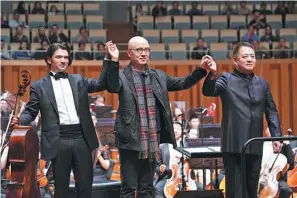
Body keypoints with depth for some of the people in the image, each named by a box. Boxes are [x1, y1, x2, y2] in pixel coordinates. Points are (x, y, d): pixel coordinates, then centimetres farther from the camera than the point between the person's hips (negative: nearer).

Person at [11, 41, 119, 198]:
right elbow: (30, 111, 3)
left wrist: (112, 60, -7)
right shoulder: (39, 86, 5)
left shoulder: (78, 80, 13)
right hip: (59, 141, -2)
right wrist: (20, 120, -19)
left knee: (85, 185, 5)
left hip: (82, 138, 2)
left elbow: (102, 83, 6)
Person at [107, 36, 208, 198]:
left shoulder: (159, 76, 12)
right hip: (131, 141, -5)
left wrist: (201, 69, -6)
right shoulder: (122, 76, -4)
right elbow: (112, 86, -23)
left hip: (152, 142, 5)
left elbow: (183, 83, 9)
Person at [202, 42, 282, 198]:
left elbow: (271, 111, 13)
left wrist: (276, 135, 2)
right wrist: (212, 74, -36)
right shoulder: (227, 79, 0)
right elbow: (208, 91, -17)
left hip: (255, 146, 4)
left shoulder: (262, 84, 12)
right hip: (234, 145, -4)